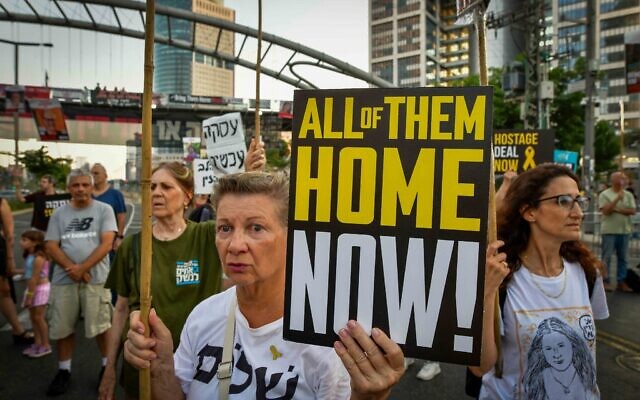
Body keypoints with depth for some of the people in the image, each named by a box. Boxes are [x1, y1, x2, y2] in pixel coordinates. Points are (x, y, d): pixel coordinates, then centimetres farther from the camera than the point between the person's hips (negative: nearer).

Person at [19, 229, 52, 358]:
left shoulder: (38, 258, -21)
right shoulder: (29, 256, 6)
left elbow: (35, 278, -21)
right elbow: (30, 277, 9)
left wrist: (29, 295, -19)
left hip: (40, 288, -9)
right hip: (33, 288, 9)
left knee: (38, 317, -1)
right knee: (33, 317, 14)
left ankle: (46, 346, 11)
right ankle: (38, 343, 26)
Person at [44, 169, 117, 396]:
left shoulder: (104, 210, 1)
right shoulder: (59, 214, 11)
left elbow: (107, 244, -7)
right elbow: (51, 246, 4)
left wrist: (83, 268, -13)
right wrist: (72, 268, -11)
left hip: (95, 278, -3)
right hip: (63, 279, 3)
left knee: (100, 326, 1)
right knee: (62, 328, 9)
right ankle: (64, 371, 26)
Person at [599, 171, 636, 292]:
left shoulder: (628, 195, 10)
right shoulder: (605, 194, -3)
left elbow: (632, 211, -1)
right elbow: (605, 211, -13)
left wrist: (617, 209, -11)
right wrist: (618, 198, -17)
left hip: (625, 230, 4)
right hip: (609, 230, -4)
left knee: (623, 258, 9)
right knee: (607, 257, -1)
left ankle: (621, 281, 17)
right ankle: (605, 281, 7)